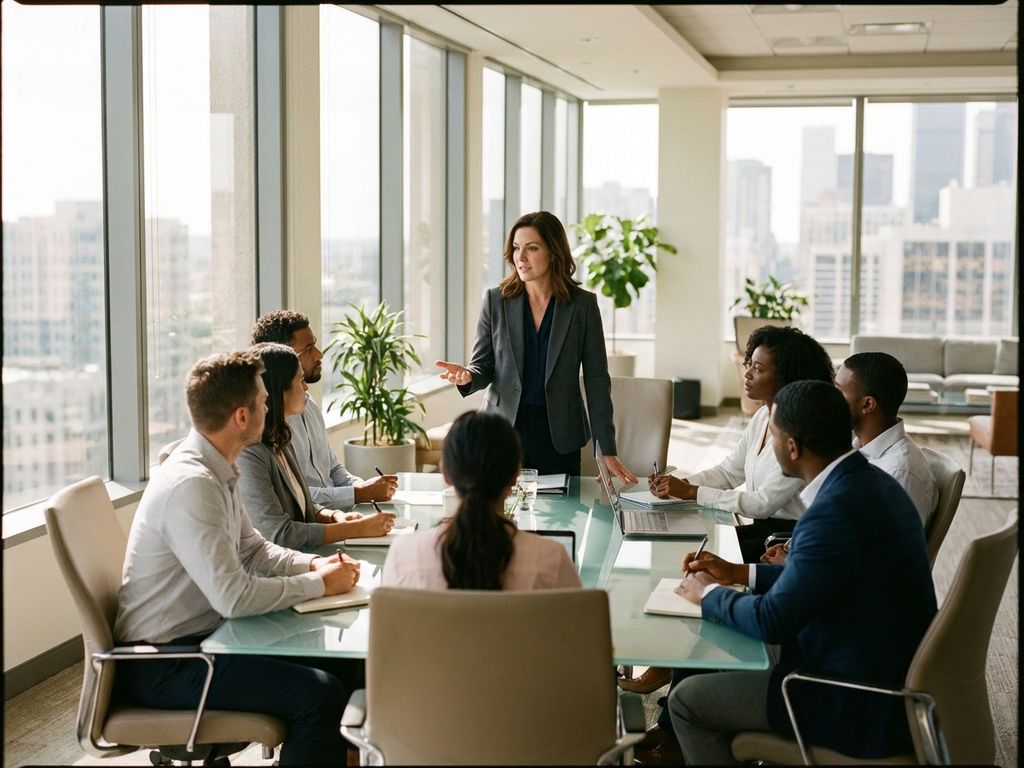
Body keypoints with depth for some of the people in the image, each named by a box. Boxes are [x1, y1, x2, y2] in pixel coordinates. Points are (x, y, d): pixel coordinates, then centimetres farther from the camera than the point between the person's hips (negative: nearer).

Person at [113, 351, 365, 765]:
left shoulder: (217, 471, 7)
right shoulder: (190, 485, -24)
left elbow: (253, 550, 18)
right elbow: (234, 597, -28)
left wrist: (313, 564, 1)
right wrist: (319, 584, -16)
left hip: (201, 636, 10)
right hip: (161, 665, -10)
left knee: (344, 663, 5)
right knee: (319, 693, -23)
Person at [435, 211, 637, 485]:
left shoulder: (583, 305, -1)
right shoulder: (495, 300, 1)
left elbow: (596, 380, -1)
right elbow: (483, 366, 6)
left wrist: (608, 451, -5)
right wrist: (467, 376, -19)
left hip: (558, 435, 0)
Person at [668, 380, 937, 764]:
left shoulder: (836, 509, -27)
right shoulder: (869, 482, 3)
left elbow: (771, 620, -19)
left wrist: (708, 594, -2)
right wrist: (739, 573, 17)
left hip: (861, 706, -10)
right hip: (892, 678, 10)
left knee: (687, 700, 0)